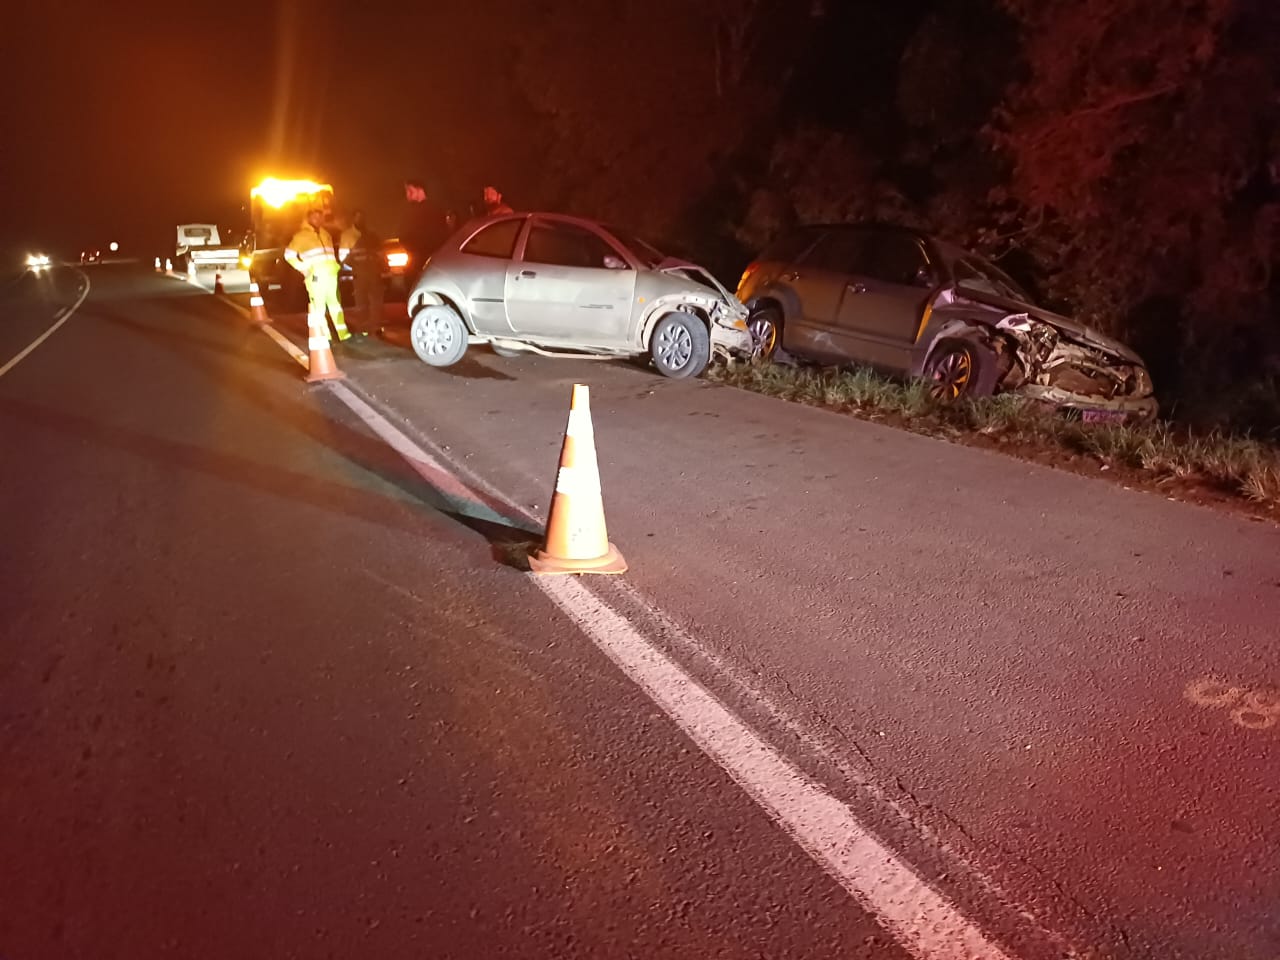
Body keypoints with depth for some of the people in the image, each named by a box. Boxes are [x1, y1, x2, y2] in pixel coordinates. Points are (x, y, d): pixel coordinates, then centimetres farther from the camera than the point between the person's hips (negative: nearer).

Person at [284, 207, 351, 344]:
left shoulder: (326, 234, 21)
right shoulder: (301, 235, 3)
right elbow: (289, 255, 2)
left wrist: (336, 266, 15)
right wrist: (303, 268, -7)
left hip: (331, 274, 6)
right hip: (315, 276, -6)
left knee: (335, 303, 9)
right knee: (318, 306, -6)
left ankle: (343, 333, 12)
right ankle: (323, 336, -4)